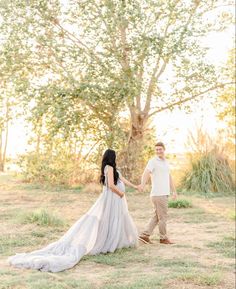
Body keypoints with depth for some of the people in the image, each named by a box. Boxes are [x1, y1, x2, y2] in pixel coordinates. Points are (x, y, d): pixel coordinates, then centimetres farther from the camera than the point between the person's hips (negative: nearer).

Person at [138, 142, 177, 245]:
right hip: (158, 194, -8)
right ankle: (163, 238, 13)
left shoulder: (165, 162, 17)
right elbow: (146, 173, -25)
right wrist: (142, 185, -44)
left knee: (156, 217, 10)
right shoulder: (153, 161, -9)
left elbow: (169, 177, 24)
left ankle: (144, 235, 12)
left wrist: (174, 191, 25)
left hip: (164, 194, 8)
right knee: (163, 217, 1)